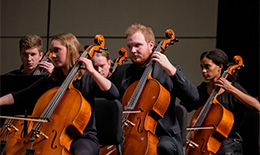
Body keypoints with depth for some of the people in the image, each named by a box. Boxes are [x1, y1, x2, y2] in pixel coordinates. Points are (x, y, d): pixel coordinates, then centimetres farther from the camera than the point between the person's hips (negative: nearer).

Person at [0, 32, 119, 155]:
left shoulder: (88, 78, -1)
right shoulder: (49, 81, 11)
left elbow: (114, 94, -17)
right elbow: (19, 97, 16)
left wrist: (92, 71, -21)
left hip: (83, 137, -4)